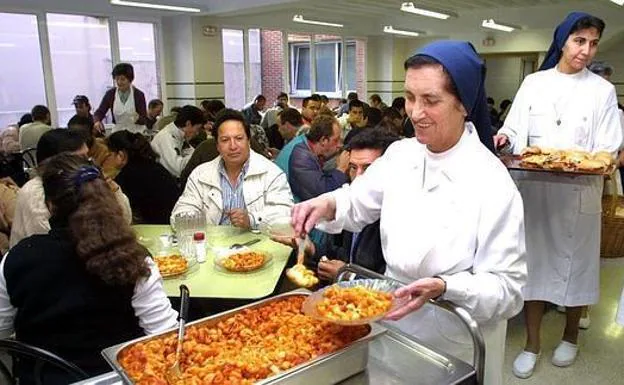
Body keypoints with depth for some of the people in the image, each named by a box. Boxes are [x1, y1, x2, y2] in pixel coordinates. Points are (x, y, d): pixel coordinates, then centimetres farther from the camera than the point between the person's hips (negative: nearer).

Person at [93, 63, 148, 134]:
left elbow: (144, 120, -7)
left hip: (136, 132, -2)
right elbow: (99, 112, 1)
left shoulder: (138, 94, -7)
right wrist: (97, 121, -21)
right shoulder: (110, 94, 1)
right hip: (117, 131, 2)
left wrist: (137, 118, -29)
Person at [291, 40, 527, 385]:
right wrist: (328, 204, -13)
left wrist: (443, 288, -33)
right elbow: (359, 202, 8)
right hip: (395, 321, 5)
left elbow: (507, 287, -17)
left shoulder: (491, 182, -21)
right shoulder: (400, 154, -5)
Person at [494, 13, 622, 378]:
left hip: (579, 191, -1)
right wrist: (505, 138, -15)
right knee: (535, 260, 6)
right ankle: (533, 343, 20)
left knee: (575, 262, 9)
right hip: (534, 187, 1)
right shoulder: (533, 83, 8)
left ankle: (571, 335, 33)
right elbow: (515, 132, 8)